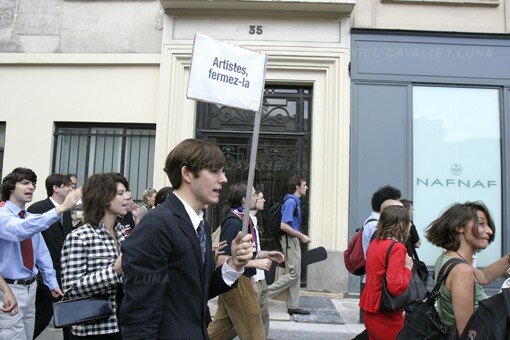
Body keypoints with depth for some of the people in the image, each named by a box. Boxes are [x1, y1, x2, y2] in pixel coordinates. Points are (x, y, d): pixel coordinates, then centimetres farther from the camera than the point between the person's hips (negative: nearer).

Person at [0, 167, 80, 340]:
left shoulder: (30, 218, 8)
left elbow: (41, 252, 13)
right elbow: (21, 230, -39)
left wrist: (52, 282, 11)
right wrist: (60, 208, -46)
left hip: (30, 287, 8)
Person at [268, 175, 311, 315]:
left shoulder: (295, 201, 15)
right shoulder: (291, 201, -16)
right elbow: (284, 226, -23)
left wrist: (300, 236, 17)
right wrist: (302, 236, -17)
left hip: (294, 240, 10)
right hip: (289, 240, -10)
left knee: (296, 274, 11)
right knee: (293, 273, -7)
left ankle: (293, 306, 16)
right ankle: (265, 293, -1)